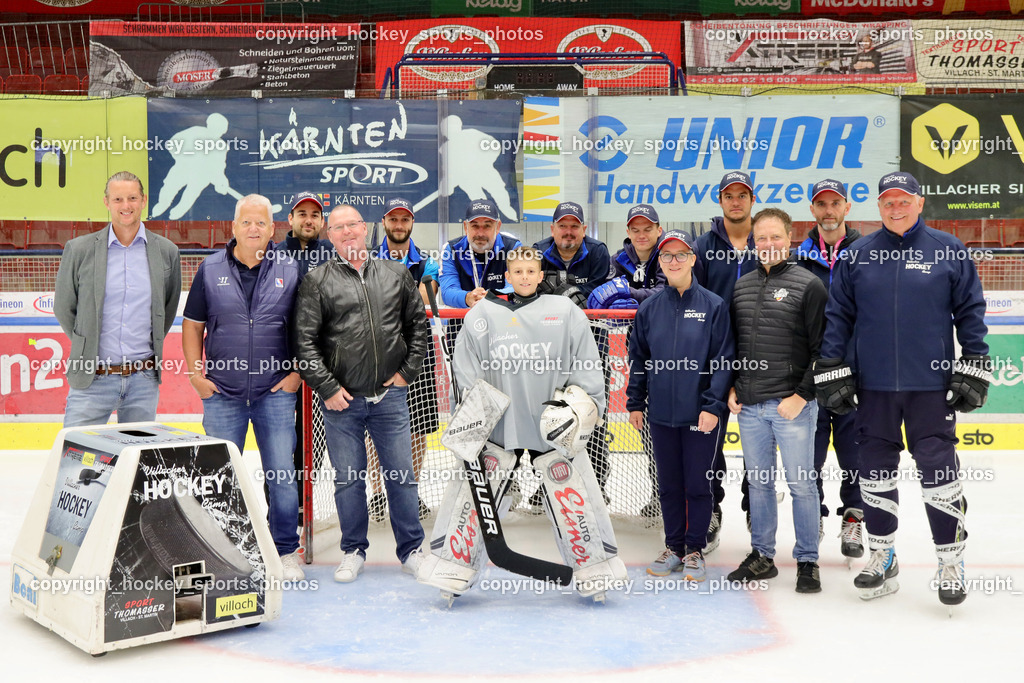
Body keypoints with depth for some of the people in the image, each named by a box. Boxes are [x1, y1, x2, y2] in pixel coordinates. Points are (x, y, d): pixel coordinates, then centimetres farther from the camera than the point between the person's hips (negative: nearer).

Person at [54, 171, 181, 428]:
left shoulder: (167, 251, 4)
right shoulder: (79, 249, 0)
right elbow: (63, 307, 9)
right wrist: (87, 347, 10)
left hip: (144, 379, 1)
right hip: (92, 379, -1)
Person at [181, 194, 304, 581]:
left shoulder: (289, 271, 2)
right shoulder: (211, 270, 4)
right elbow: (192, 325, 9)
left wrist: (297, 373, 0)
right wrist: (196, 375, 1)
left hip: (275, 393, -1)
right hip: (222, 394, 1)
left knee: (282, 475, 1)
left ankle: (286, 551, 16)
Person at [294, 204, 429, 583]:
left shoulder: (397, 274, 9)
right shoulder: (317, 281, 1)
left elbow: (418, 324, 15)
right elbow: (305, 341, -3)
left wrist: (407, 370, 6)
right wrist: (326, 387, -8)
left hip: (390, 395, 2)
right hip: (342, 399, -1)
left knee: (401, 476, 6)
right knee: (348, 480, 7)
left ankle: (411, 551, 19)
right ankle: (353, 552, 22)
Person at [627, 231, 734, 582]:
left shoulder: (713, 305, -3)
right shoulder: (649, 308, 7)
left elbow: (724, 360, -6)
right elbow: (638, 358, 13)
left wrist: (713, 405, -12)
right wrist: (634, 402, 9)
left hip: (700, 414, -3)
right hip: (661, 412, 3)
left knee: (698, 484, 4)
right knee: (669, 485, 12)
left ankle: (695, 550, 19)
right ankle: (673, 547, 25)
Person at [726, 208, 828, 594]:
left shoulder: (808, 286, -4)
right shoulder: (741, 286, 12)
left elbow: (823, 349, -7)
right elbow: (730, 344, 20)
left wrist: (801, 396, -12)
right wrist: (731, 389, 11)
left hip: (792, 406, -5)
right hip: (749, 406, 5)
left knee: (801, 484, 2)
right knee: (758, 482, 12)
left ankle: (807, 562, 13)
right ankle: (761, 556, 23)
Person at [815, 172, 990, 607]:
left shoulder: (949, 251, 1)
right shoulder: (857, 256, 5)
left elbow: (970, 311, 3)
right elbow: (837, 315, 7)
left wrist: (974, 370, -1)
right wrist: (831, 370, 2)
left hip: (930, 384, -2)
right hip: (873, 384, 2)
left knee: (938, 471, 0)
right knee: (875, 471, 10)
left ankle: (951, 561, 15)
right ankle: (882, 557, 25)